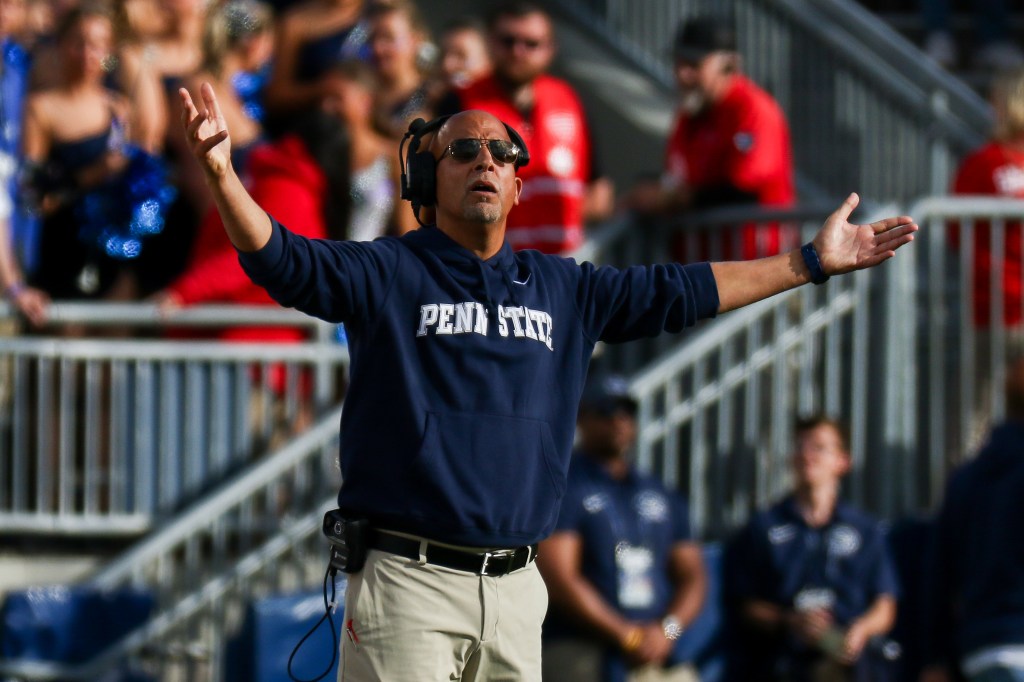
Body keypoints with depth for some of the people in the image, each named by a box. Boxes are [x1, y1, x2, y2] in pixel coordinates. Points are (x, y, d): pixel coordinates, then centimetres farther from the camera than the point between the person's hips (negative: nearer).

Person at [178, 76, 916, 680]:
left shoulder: (561, 289, 16)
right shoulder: (389, 273, 0)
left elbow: (677, 293, 22)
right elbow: (282, 260, -14)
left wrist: (810, 263, 24)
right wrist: (221, 172, -32)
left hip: (515, 591, 5)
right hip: (410, 582, -5)